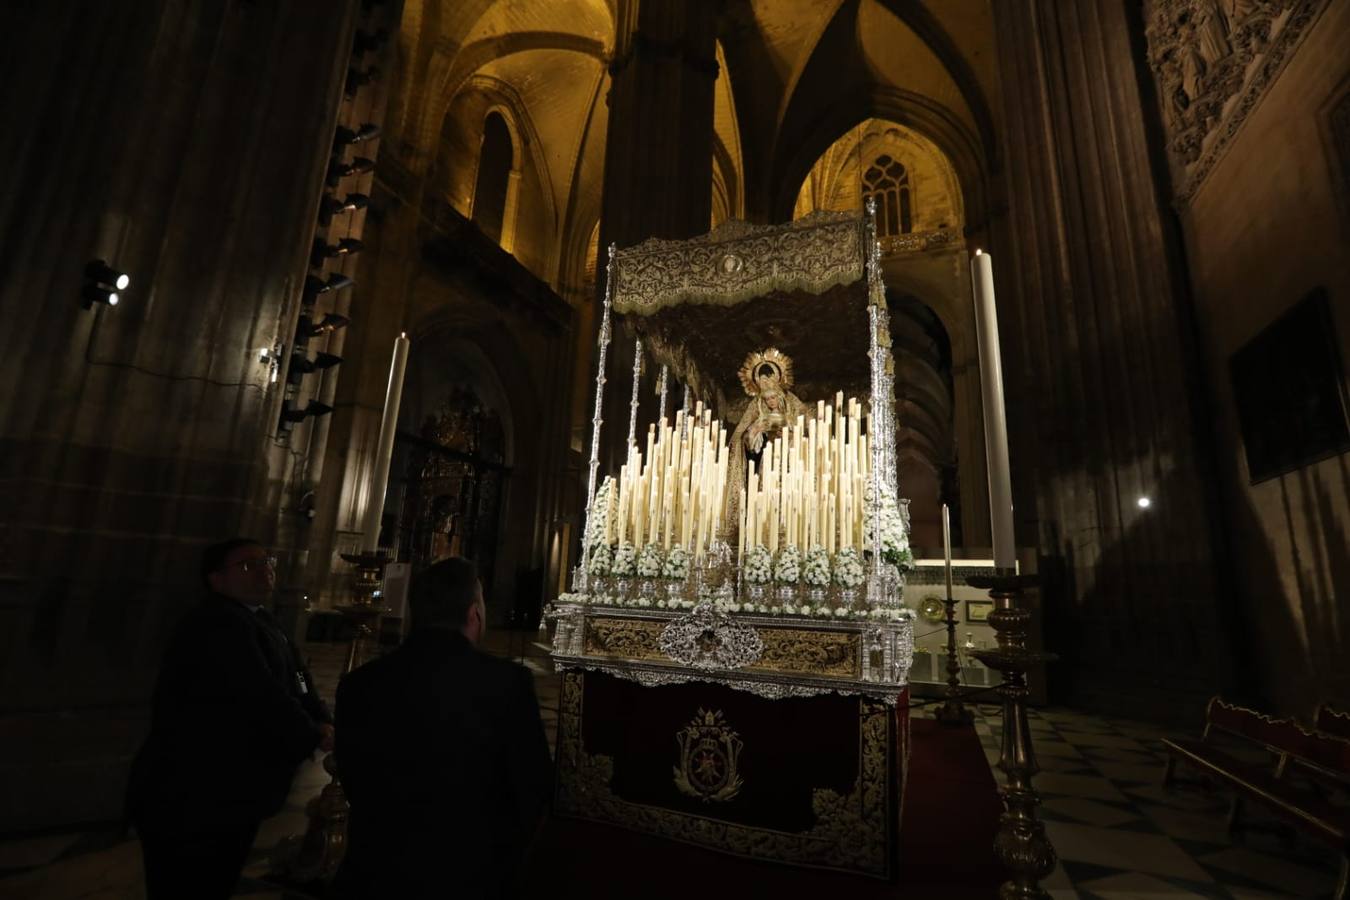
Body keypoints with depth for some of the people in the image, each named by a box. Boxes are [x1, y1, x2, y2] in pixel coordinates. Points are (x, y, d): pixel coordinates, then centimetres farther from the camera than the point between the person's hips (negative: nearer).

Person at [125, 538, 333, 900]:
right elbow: (261, 698, -28)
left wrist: (323, 723, -8)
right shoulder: (218, 625, -23)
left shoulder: (260, 623, 12)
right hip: (188, 807, -10)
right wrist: (315, 736, -13)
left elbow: (298, 685, 10)